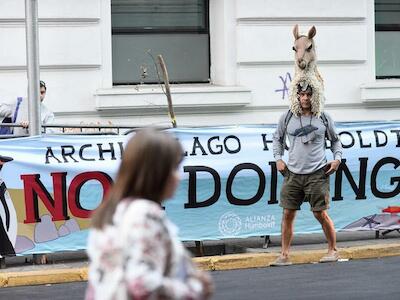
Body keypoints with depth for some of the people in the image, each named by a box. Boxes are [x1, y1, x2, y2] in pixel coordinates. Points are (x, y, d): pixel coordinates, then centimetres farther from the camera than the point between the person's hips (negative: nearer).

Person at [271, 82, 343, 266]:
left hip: (317, 174, -2)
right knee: (288, 214, -1)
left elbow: (335, 140, 17)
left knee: (320, 214, -2)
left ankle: (333, 250, 16)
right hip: (293, 174, 2)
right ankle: (284, 255, 7)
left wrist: (337, 158, 2)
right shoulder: (287, 118, 5)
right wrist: (278, 158, 8)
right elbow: (277, 138, 20)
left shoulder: (323, 118, 4)